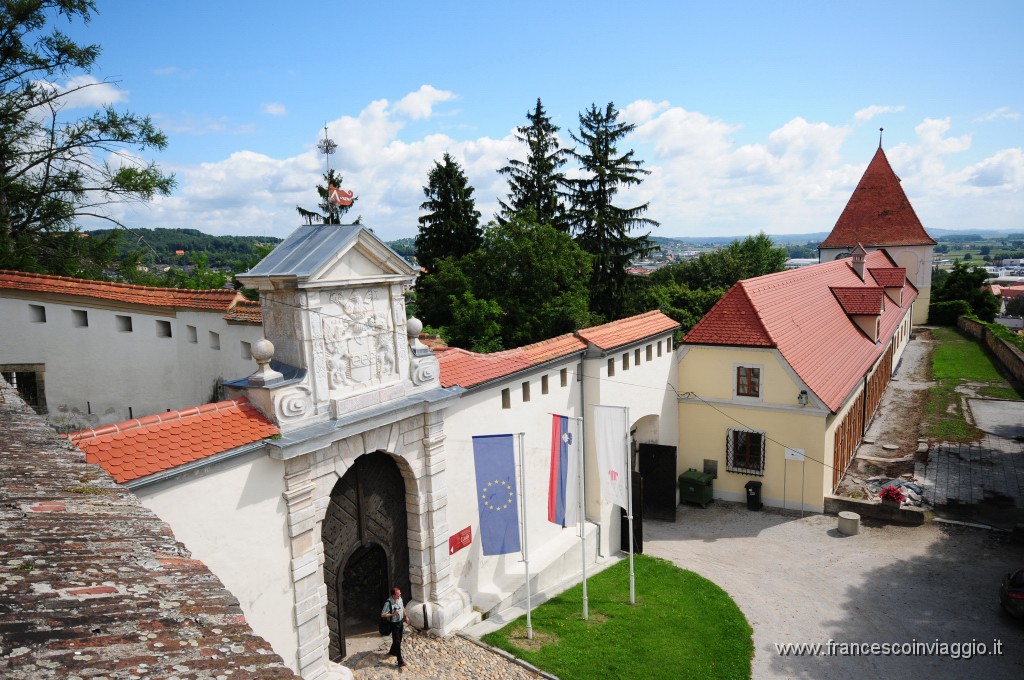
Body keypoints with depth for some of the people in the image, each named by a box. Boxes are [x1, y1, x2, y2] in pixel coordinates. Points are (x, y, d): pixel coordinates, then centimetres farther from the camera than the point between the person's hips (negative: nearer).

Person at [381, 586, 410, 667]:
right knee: (397, 641, -4)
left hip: (400, 622, 7)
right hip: (394, 624, -7)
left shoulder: (400, 598, -7)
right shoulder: (388, 603, -29)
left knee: (399, 639, 22)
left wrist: (406, 616, 8)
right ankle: (400, 661, 2)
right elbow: (383, 615, -22)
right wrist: (393, 614, -29)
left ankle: (392, 652, 47)